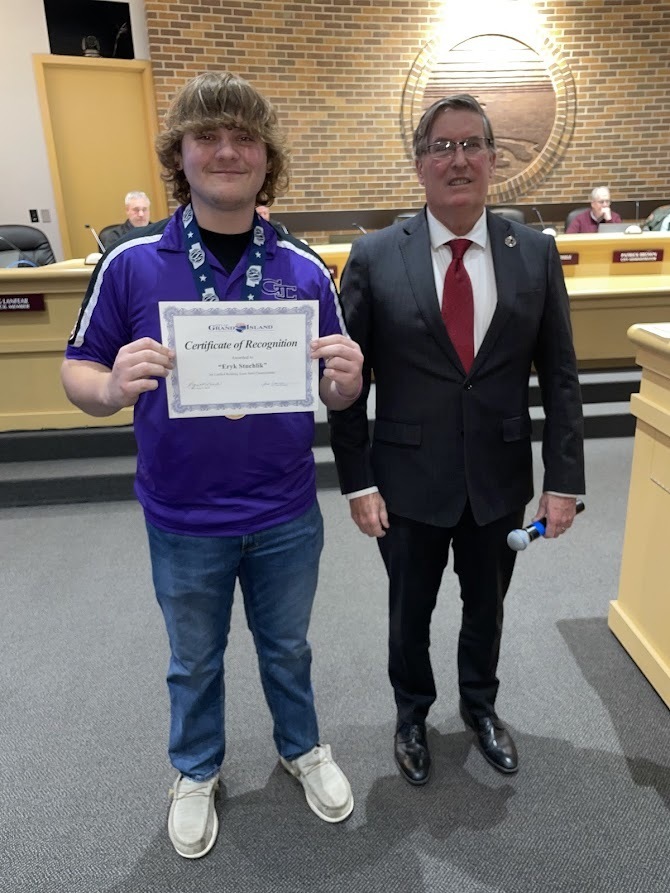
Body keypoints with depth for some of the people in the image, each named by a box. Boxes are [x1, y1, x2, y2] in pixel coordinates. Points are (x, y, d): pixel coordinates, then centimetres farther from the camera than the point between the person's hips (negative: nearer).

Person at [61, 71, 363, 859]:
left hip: (287, 516, 1)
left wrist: (346, 377, -24)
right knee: (194, 660, 22)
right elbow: (77, 375, -5)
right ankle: (196, 772, 51)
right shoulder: (131, 264, -11)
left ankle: (302, 749, 52)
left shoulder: (305, 270, -7)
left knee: (286, 646, 24)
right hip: (183, 520, 0)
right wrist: (114, 386, -28)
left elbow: (335, 395, 0)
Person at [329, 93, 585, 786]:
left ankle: (480, 707, 51)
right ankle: (412, 714, 48)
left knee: (487, 606, 22)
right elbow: (347, 380, -6)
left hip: (500, 478, 2)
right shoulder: (373, 257, -8)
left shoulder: (536, 254, -2)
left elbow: (559, 376, 0)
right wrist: (358, 481, -9)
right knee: (410, 610, 19)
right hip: (410, 480, -1)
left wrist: (564, 478, -4)